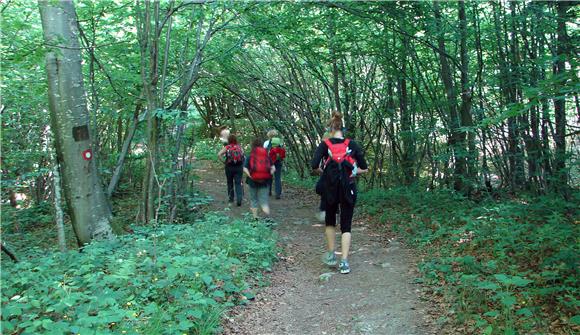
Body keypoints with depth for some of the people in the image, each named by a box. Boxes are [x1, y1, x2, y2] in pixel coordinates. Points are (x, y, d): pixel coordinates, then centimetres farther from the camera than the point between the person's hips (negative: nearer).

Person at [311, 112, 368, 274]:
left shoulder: (325, 144, -5)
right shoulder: (352, 144, -1)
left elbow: (314, 165, -16)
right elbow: (364, 168, -2)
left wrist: (323, 170, 4)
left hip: (330, 188, 0)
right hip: (349, 189, 0)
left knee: (330, 221, 22)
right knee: (346, 225, 7)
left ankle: (331, 254, 26)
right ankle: (344, 261, -2)